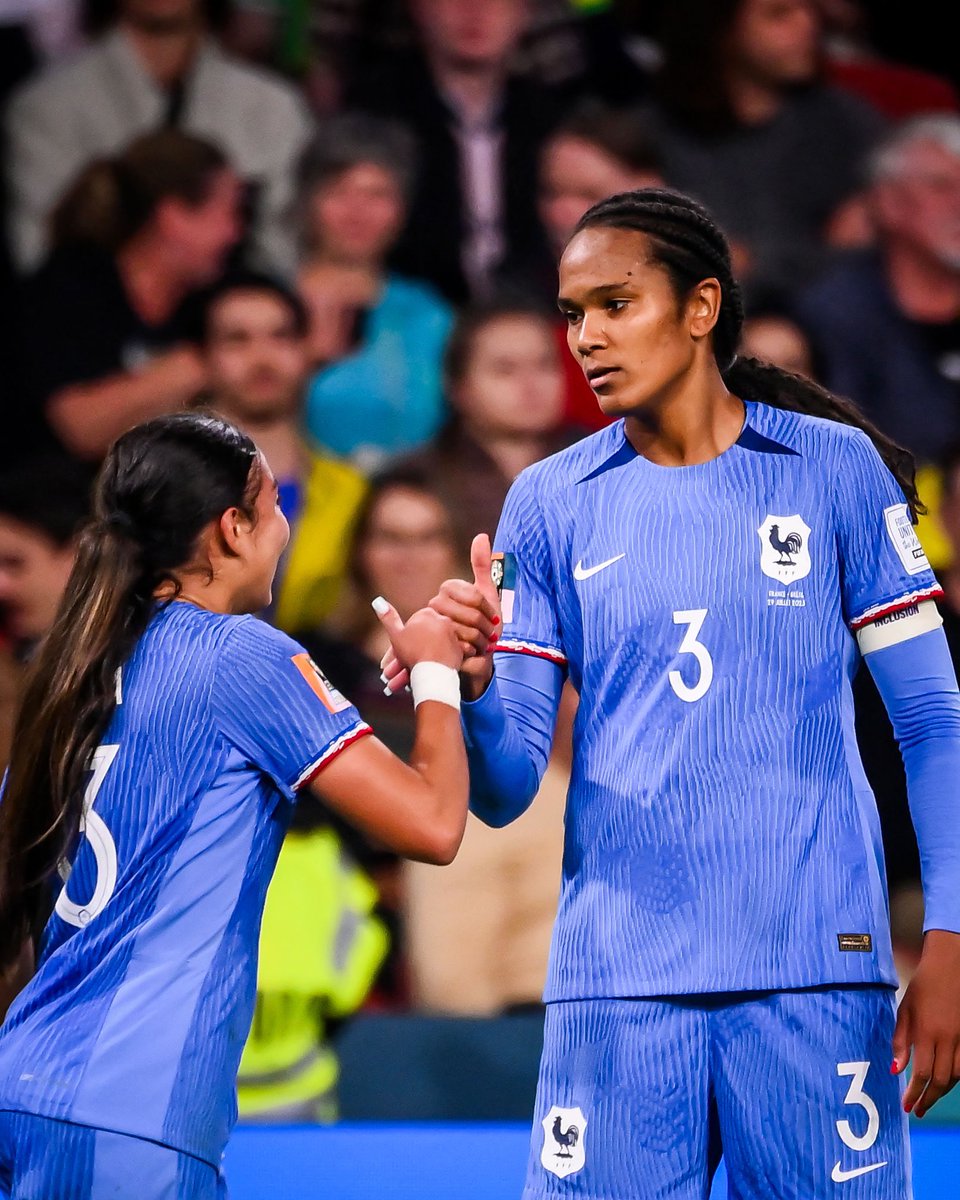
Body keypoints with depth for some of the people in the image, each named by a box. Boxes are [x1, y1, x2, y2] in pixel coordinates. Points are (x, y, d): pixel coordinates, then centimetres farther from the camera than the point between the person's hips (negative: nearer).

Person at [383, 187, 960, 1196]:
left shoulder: (836, 469, 3)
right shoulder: (549, 503, 8)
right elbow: (505, 792, 6)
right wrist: (474, 684, -15)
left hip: (813, 967, -2)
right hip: (616, 982, 2)